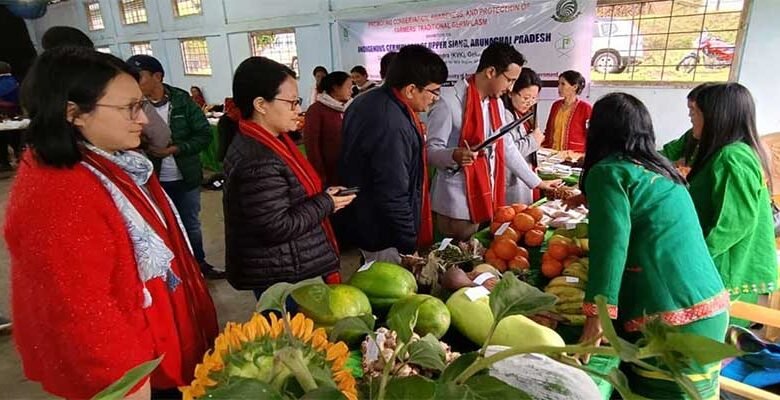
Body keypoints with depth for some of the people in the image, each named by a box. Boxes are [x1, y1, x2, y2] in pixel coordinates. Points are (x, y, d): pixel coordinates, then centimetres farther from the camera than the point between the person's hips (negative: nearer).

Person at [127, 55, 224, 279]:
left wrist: (175, 148, -19)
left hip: (186, 177, 0)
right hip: (154, 181, 0)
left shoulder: (182, 100, -8)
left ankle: (199, 263, 37)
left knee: (191, 225, 18)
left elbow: (204, 135, -9)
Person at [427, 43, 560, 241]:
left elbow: (507, 148, 16)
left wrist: (537, 182, 18)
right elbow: (430, 150, -14)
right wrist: (454, 155, -34)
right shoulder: (449, 103, -15)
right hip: (457, 206, -7)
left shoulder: (496, 103, 10)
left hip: (487, 201, 7)